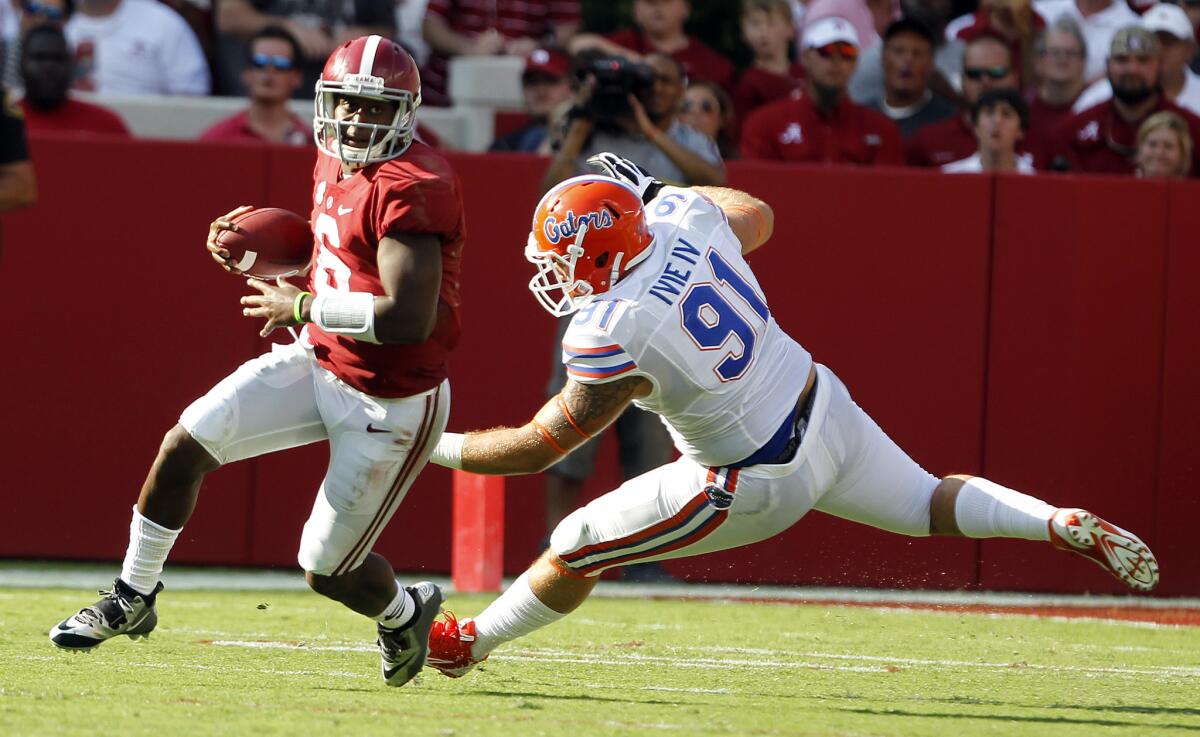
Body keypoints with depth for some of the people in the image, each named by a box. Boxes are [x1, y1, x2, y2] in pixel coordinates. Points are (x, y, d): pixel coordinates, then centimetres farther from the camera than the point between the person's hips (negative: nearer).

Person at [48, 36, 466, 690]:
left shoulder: (412, 187, -26)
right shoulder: (335, 162, 3)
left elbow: (409, 317, -33)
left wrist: (303, 306, -21)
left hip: (391, 403, -8)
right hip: (320, 364, 8)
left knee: (328, 571, 3)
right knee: (185, 444, -4)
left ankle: (405, 614, 38)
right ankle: (132, 600, 15)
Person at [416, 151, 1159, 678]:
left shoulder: (615, 340, -27)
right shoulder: (682, 214, -10)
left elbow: (539, 446, -16)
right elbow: (759, 216, 16)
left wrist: (435, 447, -5)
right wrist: (649, 188, 23)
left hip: (760, 484, -7)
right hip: (826, 410, 7)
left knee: (575, 550, 7)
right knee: (931, 506, 23)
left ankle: (470, 641, 24)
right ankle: (1066, 525, 3)